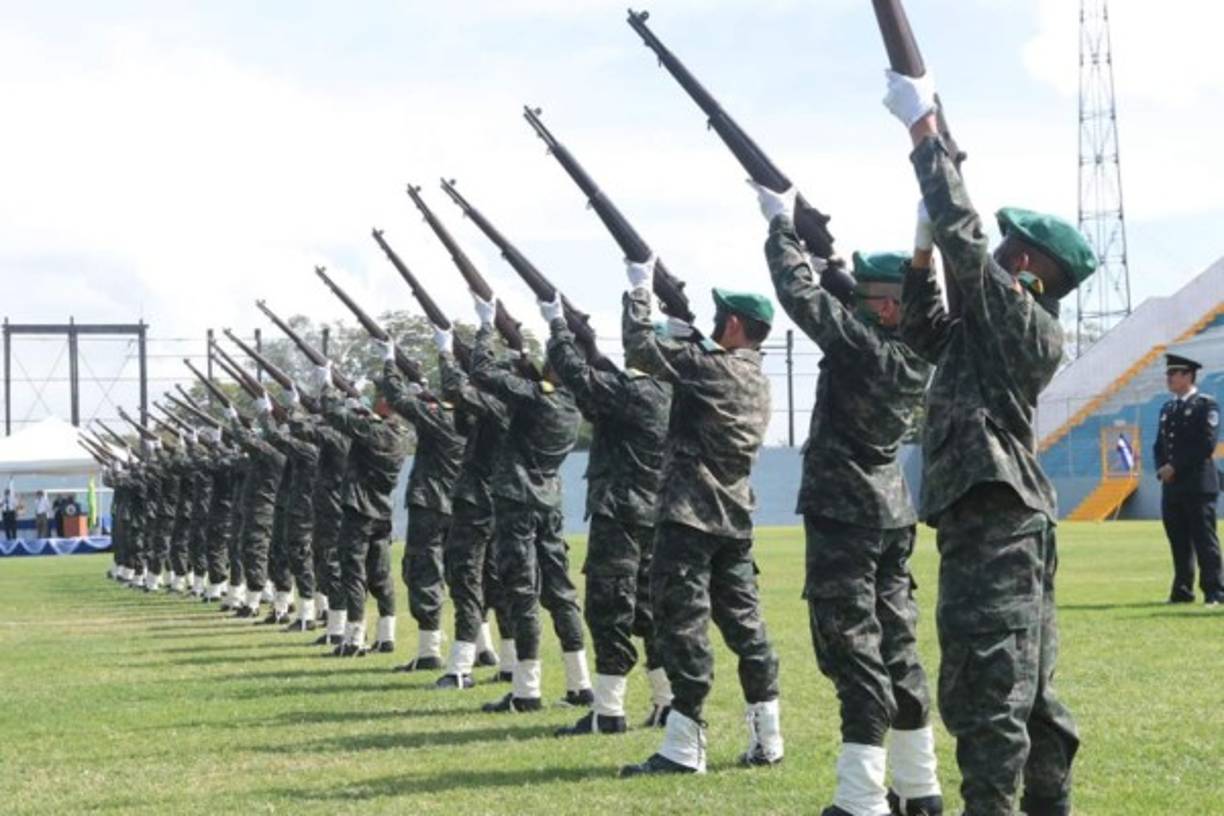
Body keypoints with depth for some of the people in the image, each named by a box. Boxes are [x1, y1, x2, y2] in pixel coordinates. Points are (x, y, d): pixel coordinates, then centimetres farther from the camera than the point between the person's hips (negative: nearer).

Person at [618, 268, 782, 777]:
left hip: (691, 515, -8)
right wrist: (687, 337, 15)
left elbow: (642, 349, -12)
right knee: (742, 621, 11)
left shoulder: (712, 367, -13)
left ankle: (684, 747, -9)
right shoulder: (756, 379, 12)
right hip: (735, 518, 8)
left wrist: (639, 289, -2)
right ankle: (766, 739, 12)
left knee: (683, 623, -7)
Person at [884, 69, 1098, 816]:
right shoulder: (993, 328, 16)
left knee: (985, 693, -12)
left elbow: (964, 234, -16)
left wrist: (924, 129, -9)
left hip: (993, 530, -10)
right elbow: (923, 332, 31)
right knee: (1026, 691, 14)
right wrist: (922, 253, 17)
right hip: (1000, 528, 10)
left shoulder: (1024, 322, -10)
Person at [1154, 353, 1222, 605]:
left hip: (1198, 484, -7)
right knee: (1179, 542, 8)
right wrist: (1162, 469, -1)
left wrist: (1176, 467, -15)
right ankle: (1182, 591, 13)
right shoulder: (1168, 409, 19)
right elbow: (1160, 445, 19)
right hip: (1172, 486, 7)